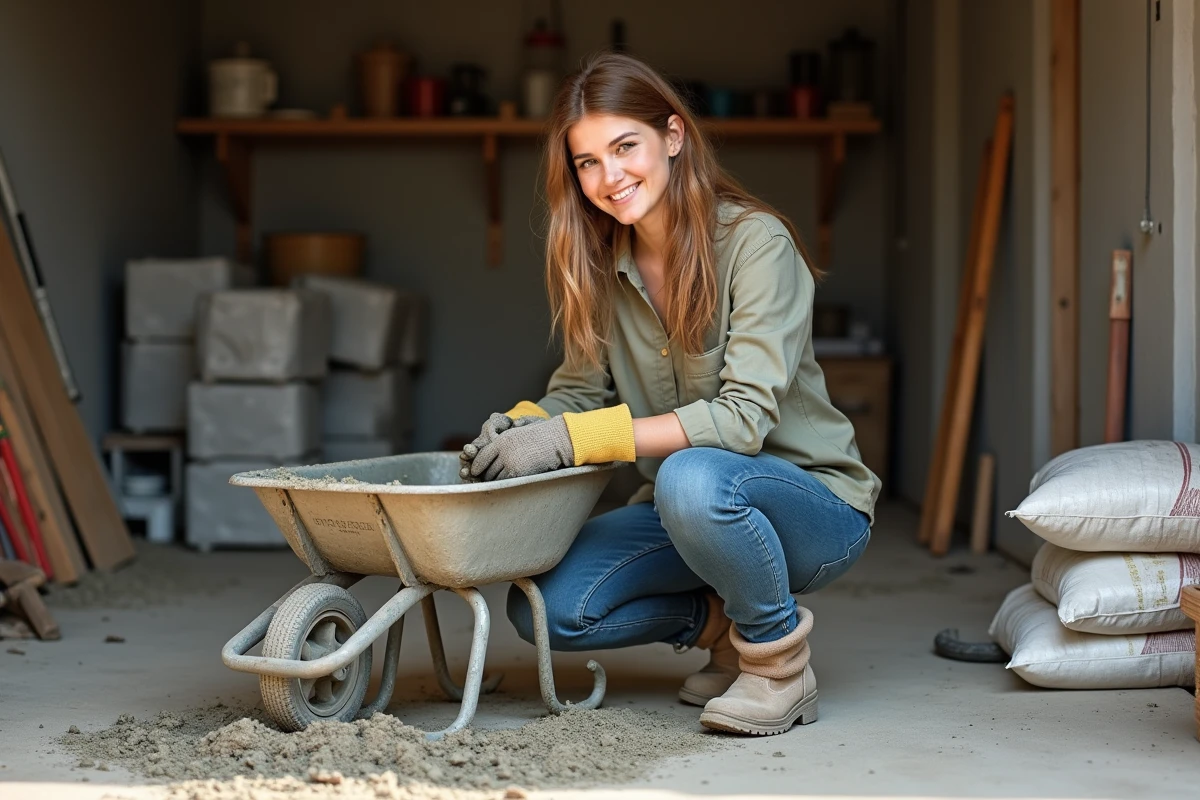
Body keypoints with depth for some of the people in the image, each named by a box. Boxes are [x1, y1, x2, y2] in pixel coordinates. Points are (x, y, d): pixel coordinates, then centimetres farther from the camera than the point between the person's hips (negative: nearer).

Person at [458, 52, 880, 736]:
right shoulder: (601, 263, 1)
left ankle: (781, 658, -11)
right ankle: (723, 621, 8)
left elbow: (743, 418, -27)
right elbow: (580, 388, 4)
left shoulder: (755, 242, -19)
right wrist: (523, 425, -21)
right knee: (545, 609, -17)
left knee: (692, 478, -39)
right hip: (683, 507, 6)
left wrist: (571, 438, -33)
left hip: (814, 506, -6)